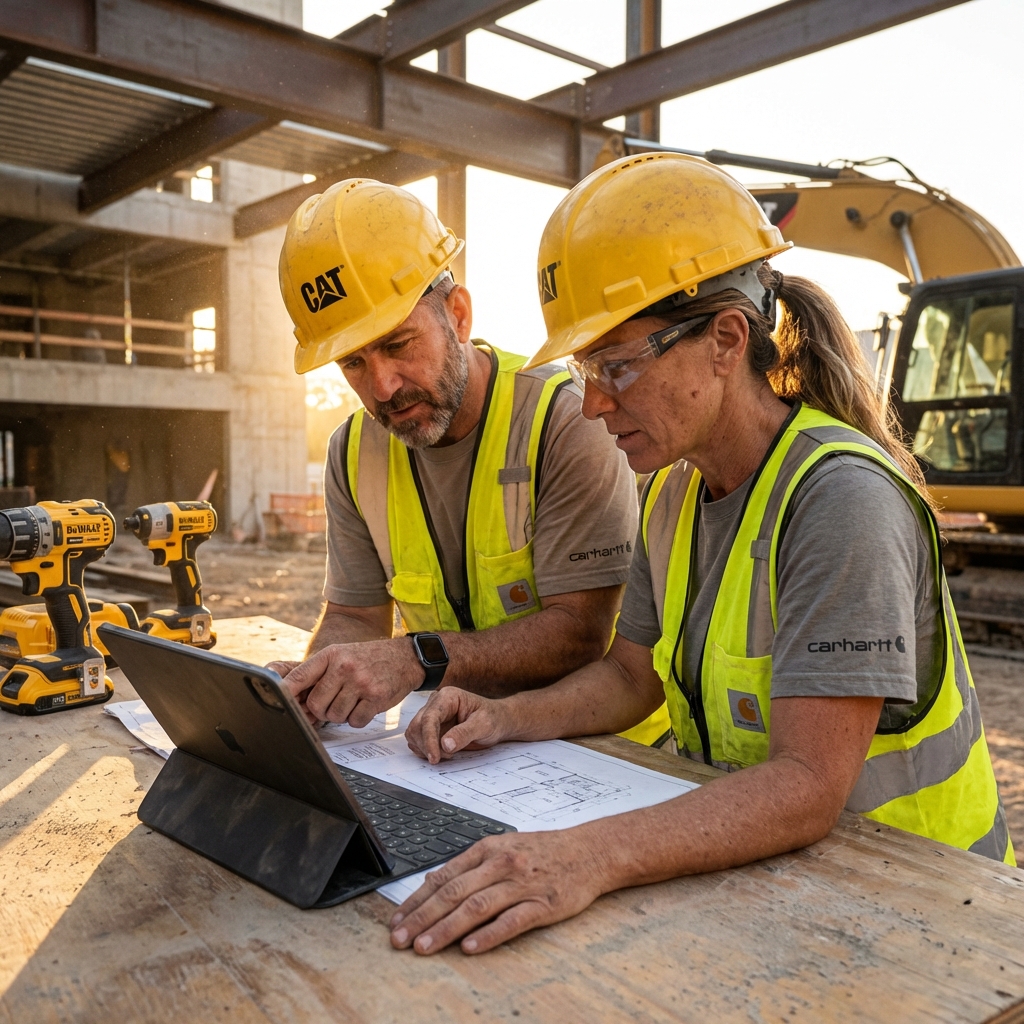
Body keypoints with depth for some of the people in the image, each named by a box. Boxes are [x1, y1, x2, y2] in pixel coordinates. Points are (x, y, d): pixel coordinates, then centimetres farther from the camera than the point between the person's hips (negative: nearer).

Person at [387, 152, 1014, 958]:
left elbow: (808, 786, -30)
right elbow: (631, 673, 11)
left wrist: (591, 856, -42)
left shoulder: (841, 497, -24)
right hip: (751, 860, 7)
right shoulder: (675, 492, 3)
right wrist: (508, 718, -7)